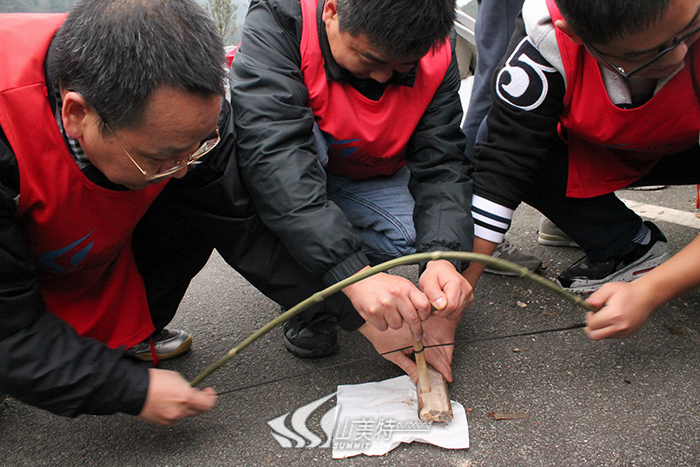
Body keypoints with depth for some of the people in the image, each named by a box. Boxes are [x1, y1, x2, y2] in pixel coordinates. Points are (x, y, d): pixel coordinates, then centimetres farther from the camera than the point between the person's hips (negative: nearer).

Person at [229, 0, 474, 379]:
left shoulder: (436, 56, -18)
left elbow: (441, 166, -21)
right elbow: (273, 155, -44)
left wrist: (442, 257, -41)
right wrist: (353, 273, -53)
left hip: (367, 179, 4)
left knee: (423, 237, -23)